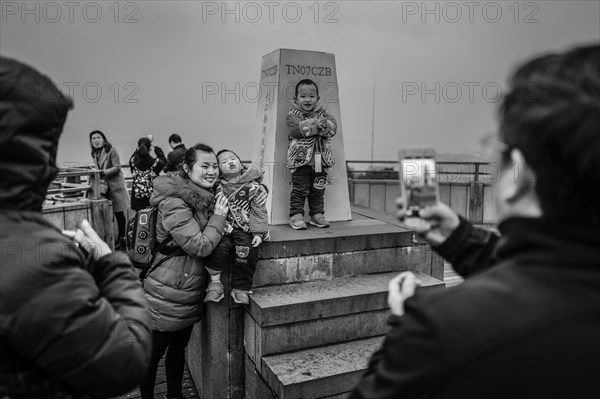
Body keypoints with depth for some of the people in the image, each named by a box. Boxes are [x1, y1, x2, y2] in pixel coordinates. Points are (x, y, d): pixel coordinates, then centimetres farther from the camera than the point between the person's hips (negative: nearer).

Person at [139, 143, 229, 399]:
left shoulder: (206, 197, 5)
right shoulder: (174, 203, -22)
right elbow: (200, 247, -25)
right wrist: (219, 217, -16)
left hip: (191, 292, 8)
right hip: (168, 296, -8)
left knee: (179, 347, 24)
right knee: (153, 354, 12)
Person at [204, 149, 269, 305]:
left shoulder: (253, 187, 2)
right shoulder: (217, 188, 7)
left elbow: (259, 212, 1)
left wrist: (258, 233, -7)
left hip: (245, 230, 0)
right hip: (224, 228, 1)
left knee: (247, 251, -22)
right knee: (218, 247, -27)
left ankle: (240, 288, -4)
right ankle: (215, 282, -8)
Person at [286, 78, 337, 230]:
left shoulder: (323, 113, 13)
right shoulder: (293, 114, 0)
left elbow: (333, 127, -1)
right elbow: (295, 129, -20)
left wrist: (323, 124, -22)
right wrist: (315, 124, -20)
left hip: (321, 160, 5)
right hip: (301, 159, -4)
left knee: (318, 189, 12)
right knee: (300, 189, -2)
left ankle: (317, 214, 23)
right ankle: (296, 216, 7)